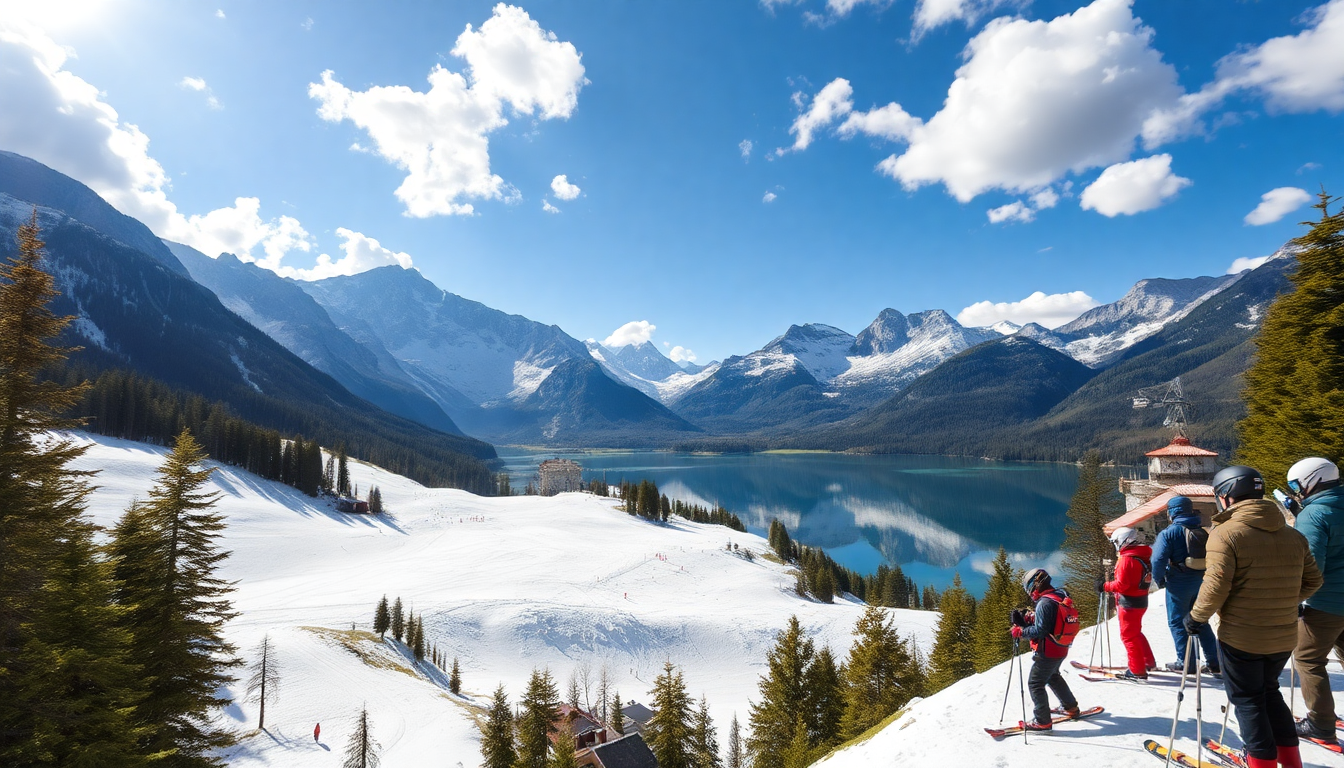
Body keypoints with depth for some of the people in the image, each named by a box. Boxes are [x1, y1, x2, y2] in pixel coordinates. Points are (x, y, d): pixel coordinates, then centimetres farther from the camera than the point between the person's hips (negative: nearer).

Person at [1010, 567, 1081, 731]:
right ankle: (1070, 707, 44)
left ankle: (1042, 721, 5)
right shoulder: (1061, 597, 4)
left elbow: (1039, 631, -25)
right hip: (1061, 650, 10)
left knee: (1035, 684, 1)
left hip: (1047, 653, -9)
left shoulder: (1045, 603, -24)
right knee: (1053, 676, 32)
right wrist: (1027, 619, 1)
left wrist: (1020, 631, -14)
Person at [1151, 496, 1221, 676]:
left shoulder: (1169, 532, -14)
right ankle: (1214, 662, 19)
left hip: (1178, 584, -6)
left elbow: (1158, 558, -19)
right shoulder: (1204, 532, 5)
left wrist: (1159, 579, -5)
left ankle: (1184, 662, 8)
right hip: (1201, 584, 6)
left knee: (1177, 622, 5)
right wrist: (1203, 576, 16)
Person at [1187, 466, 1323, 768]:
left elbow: (1216, 586, -23)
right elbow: (1312, 581, 9)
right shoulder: (1294, 536, 2)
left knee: (1247, 699, 11)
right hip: (1284, 637, 6)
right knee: (1269, 690, 25)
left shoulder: (1225, 533, -18)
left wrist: (1197, 617, -9)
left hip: (1240, 638, -6)